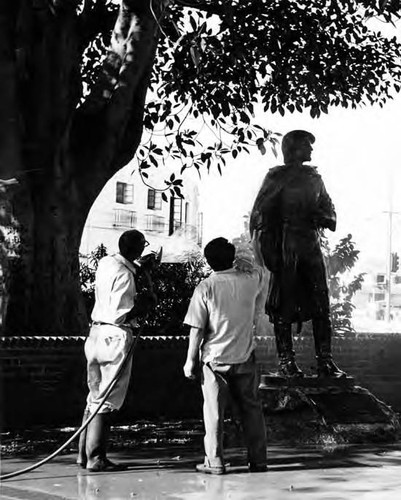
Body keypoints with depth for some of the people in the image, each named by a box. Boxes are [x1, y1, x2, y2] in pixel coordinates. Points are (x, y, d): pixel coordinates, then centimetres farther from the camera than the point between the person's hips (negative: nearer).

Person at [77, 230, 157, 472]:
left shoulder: (106, 263, 8)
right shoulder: (124, 275, -17)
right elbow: (120, 314, -22)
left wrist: (140, 268, 22)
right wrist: (147, 302, -10)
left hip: (97, 332, 9)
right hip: (116, 336, -9)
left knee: (95, 396, 16)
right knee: (107, 400, -2)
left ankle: (84, 454, 20)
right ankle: (96, 459, 2)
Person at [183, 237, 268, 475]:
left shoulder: (205, 288, -11)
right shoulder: (249, 281, -3)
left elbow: (197, 329, -10)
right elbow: (263, 268, 22)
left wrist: (191, 360, -2)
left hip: (215, 358, -3)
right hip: (245, 357, 3)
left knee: (214, 411, 6)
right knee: (251, 408, 13)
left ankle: (215, 462, 9)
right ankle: (258, 460, 18)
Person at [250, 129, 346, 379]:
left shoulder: (314, 177, 16)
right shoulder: (277, 176, 1)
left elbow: (328, 208, 22)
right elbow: (259, 213, -3)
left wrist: (324, 217, -3)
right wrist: (267, 251, -11)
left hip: (311, 245, 5)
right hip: (286, 247, -5)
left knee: (322, 304, -1)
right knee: (284, 307, -2)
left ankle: (325, 361, 2)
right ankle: (286, 361, 4)